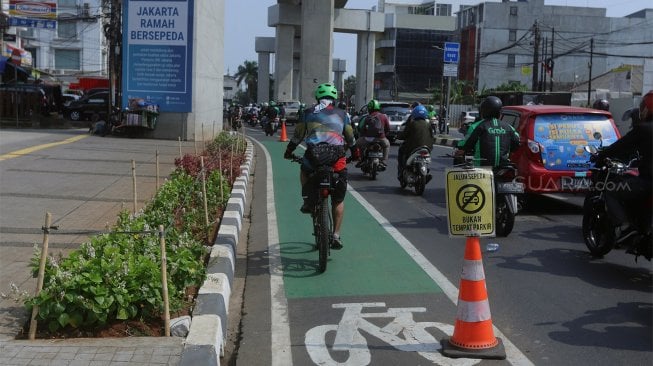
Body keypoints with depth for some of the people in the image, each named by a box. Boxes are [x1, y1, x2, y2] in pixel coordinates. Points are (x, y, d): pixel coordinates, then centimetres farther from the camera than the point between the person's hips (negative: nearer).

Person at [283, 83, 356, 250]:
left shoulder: (308, 113, 15)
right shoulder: (341, 114, 17)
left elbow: (298, 134, 21)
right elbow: (350, 138, 26)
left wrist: (289, 151, 34)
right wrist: (355, 153, 42)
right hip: (337, 158, 0)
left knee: (304, 170, 36)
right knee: (338, 200, 12)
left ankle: (307, 200, 16)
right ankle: (336, 236, 11)